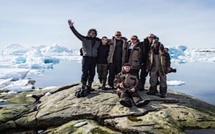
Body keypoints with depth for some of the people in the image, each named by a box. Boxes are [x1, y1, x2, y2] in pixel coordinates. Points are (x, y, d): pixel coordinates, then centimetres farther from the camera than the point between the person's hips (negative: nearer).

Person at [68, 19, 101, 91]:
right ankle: (83, 86, 4)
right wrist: (71, 26, -17)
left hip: (94, 58, 4)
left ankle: (89, 86, 20)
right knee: (85, 72, -5)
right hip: (86, 58, -4)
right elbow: (77, 33, -8)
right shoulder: (84, 39, -2)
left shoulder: (98, 41, 9)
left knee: (92, 73, 9)